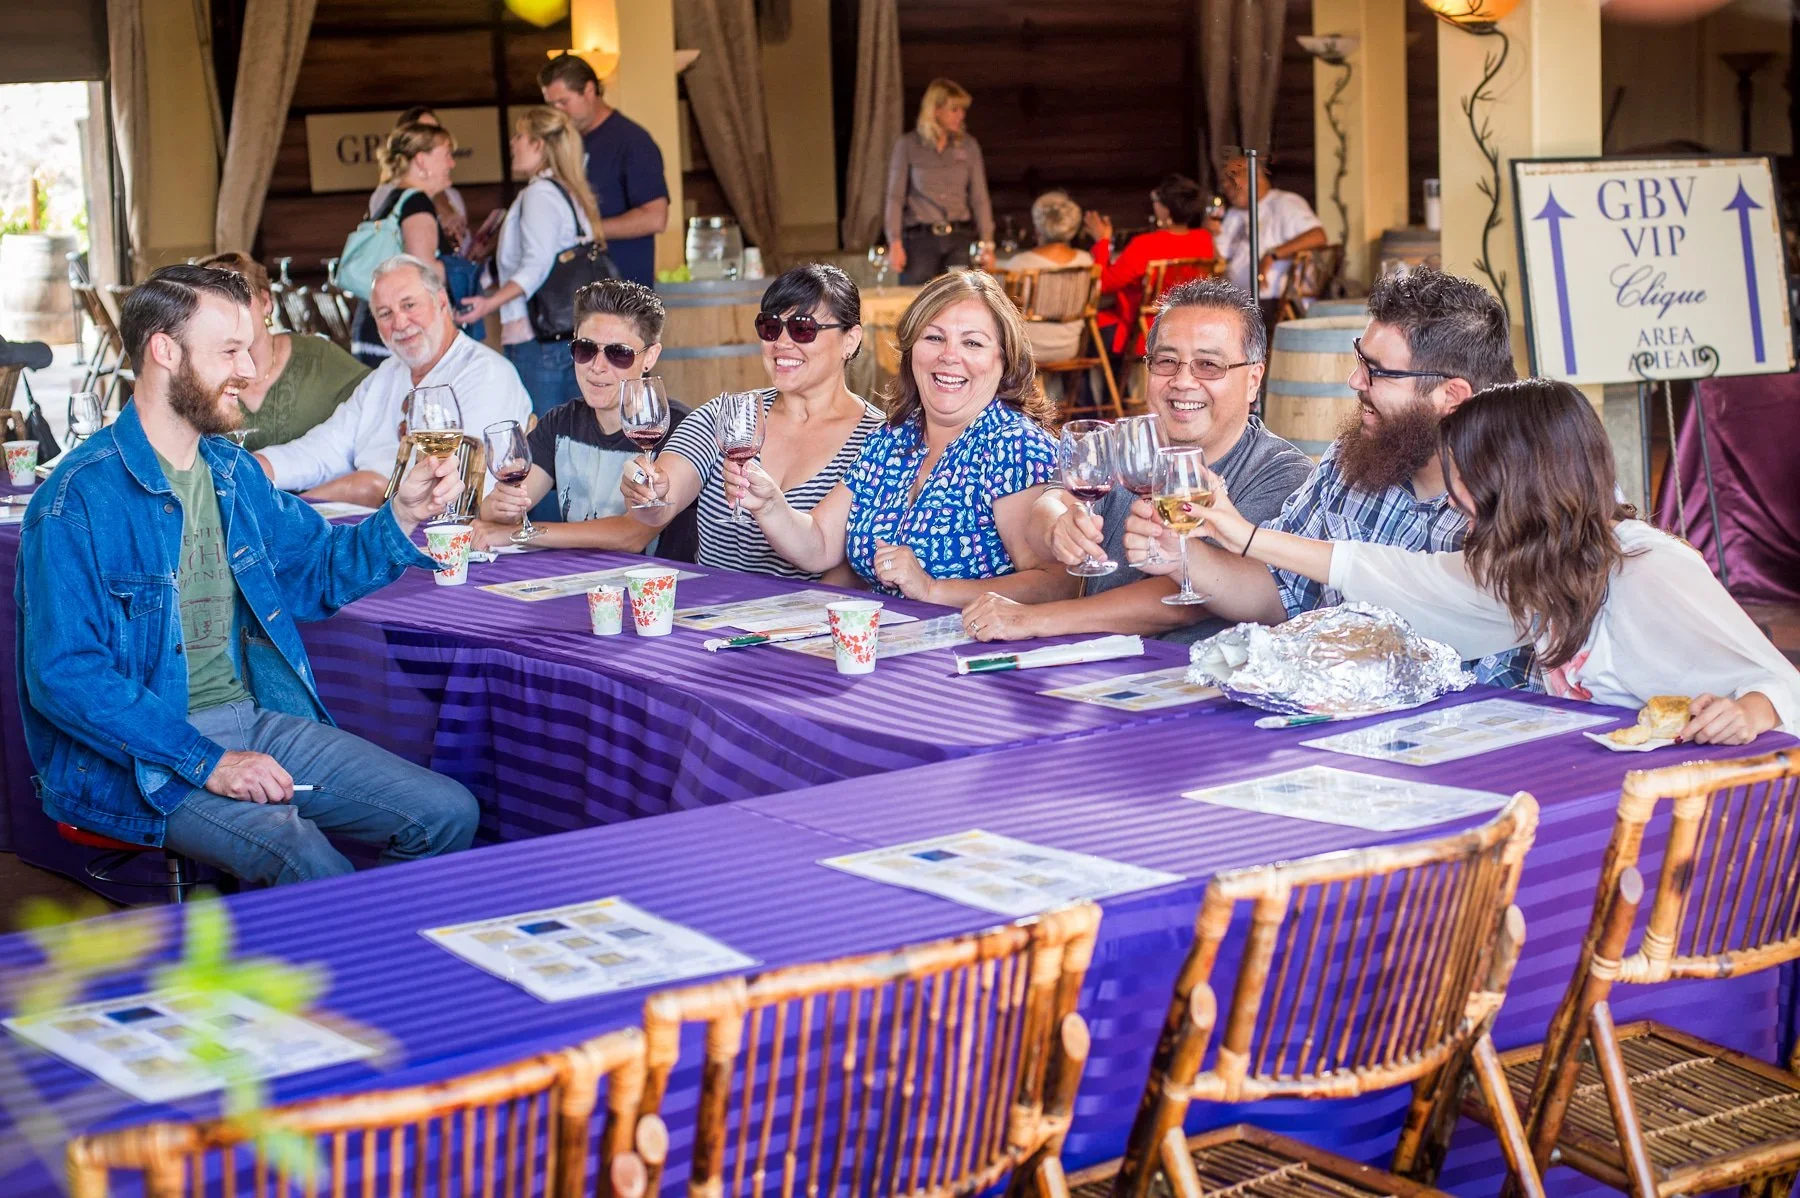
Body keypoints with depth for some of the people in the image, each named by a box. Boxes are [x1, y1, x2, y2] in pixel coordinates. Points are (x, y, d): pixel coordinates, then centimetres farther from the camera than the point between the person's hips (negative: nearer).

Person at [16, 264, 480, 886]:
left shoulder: (233, 472, 13)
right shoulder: (80, 498, -12)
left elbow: (316, 576, 27)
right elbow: (65, 674, -18)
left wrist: (402, 513, 7)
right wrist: (208, 762, -23)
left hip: (258, 720, 8)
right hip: (141, 758, -7)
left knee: (450, 813, -7)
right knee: (313, 866, -32)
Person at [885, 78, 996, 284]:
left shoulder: (969, 146, 8)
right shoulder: (907, 145, 1)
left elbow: (980, 198, 8)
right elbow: (895, 197, 1)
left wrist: (987, 244, 1)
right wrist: (895, 243, -7)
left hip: (960, 238, 2)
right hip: (920, 239, -2)